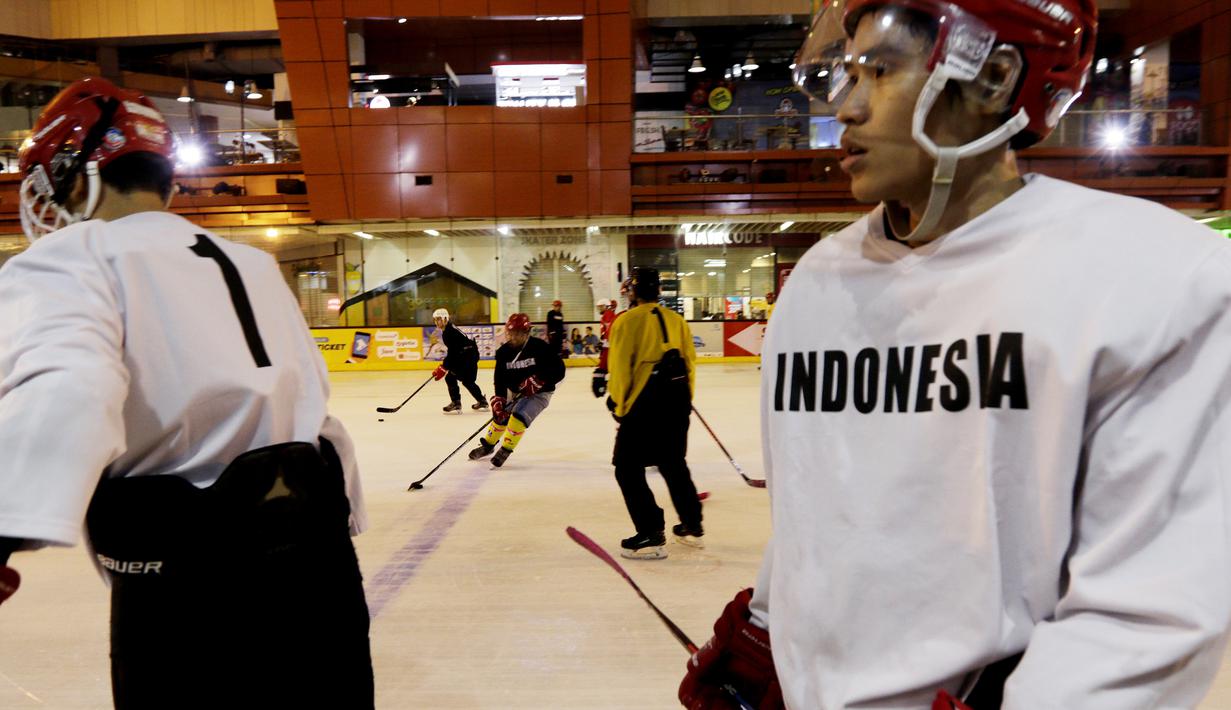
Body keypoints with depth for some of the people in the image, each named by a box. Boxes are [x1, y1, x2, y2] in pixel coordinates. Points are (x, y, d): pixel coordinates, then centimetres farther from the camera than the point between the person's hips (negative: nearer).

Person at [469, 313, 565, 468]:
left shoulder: (540, 347, -21)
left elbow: (559, 370, -20)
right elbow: (500, 379, -10)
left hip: (539, 392, -5)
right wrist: (498, 400, -22)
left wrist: (538, 380, -28)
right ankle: (488, 445, 33)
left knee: (519, 416, -23)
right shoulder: (504, 351, -7)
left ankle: (505, 450, -5)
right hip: (516, 391, 6)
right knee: (500, 414, 7)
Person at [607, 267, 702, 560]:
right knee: (674, 463, 22)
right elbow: (690, 361, 12)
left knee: (628, 468, 3)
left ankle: (651, 536, 0)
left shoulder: (627, 320, -6)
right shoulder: (675, 319, 11)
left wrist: (618, 404, 0)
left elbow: (620, 366, -10)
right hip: (677, 400, 7)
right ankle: (692, 526, 31)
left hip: (645, 403, -7)